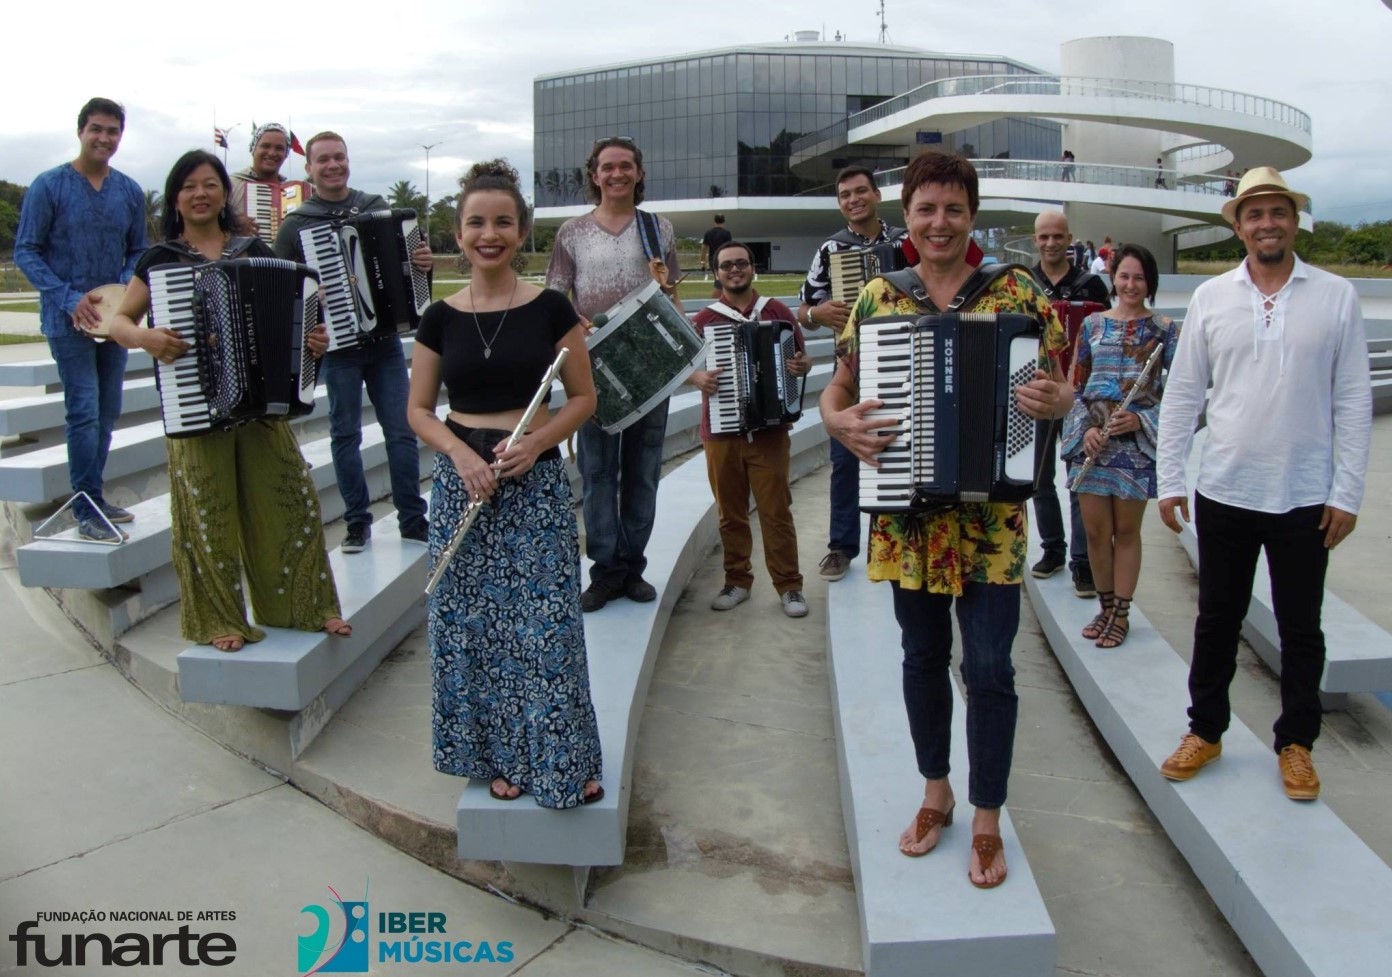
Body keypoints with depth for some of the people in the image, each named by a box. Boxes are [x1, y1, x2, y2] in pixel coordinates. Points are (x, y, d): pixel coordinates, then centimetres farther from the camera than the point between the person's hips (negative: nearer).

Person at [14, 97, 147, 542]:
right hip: (69, 321, -5)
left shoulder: (130, 191, 5)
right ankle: (87, 512, -2)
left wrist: (125, 289, -8)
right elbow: (25, 252, -6)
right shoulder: (49, 186, -7)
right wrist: (69, 298, -17)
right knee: (84, 413, -9)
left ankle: (93, 498, 24)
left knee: (107, 413, 11)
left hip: (114, 317, 5)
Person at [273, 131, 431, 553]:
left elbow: (410, 249, 14)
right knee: (345, 434, 5)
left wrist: (424, 261, -8)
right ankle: (357, 522, 16)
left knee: (402, 431, 3)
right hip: (336, 345, -2)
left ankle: (413, 518, 13)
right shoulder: (295, 225, 1)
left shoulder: (378, 207, 8)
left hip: (384, 340, 2)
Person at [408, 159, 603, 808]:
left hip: (536, 480, -2)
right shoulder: (440, 318, 3)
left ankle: (563, 758, 15)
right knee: (475, 623, 7)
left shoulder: (551, 309, -2)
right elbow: (418, 410, 6)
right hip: (462, 480, 2)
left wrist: (535, 442, -14)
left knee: (546, 622, -1)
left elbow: (584, 397, 2)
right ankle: (499, 755, 23)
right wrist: (460, 454, -12)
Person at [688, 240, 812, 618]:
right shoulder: (704, 320, 4)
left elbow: (802, 358, 11)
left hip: (770, 429, -1)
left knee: (776, 511, 0)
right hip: (721, 431, 1)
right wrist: (697, 377, -14)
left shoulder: (778, 312, 5)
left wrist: (803, 366, -12)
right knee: (730, 513, 8)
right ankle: (737, 581, 21)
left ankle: (789, 586, 8)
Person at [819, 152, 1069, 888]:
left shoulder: (1016, 291, -1)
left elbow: (1059, 387, 2)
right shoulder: (877, 298, 4)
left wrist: (1054, 400, -21)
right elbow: (835, 392, 7)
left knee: (988, 669, 1)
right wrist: (841, 423, -15)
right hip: (905, 511, 2)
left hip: (990, 517, -2)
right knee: (923, 658, 15)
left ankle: (987, 820, 20)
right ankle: (936, 793, 35)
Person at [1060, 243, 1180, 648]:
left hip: (1137, 441, -2)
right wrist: (1086, 428, -5)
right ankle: (1106, 606, 23)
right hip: (1092, 440, 2)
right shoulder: (1092, 324, 8)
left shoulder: (1164, 329, 2)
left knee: (1127, 530, 6)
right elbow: (1075, 385, 9)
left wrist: (1141, 420, -13)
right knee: (1095, 530, 5)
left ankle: (1121, 614, 17)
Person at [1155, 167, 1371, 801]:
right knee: (1217, 618, 13)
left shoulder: (1337, 297, 0)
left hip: (1305, 497, 0)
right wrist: (1170, 480, -1)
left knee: (1301, 627, 12)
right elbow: (1182, 393, 3)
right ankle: (1205, 730, 29)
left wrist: (1347, 492, -4)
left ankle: (1296, 743, 29)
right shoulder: (1210, 298, 2)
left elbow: (1353, 401, 0)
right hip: (1223, 492, 1)